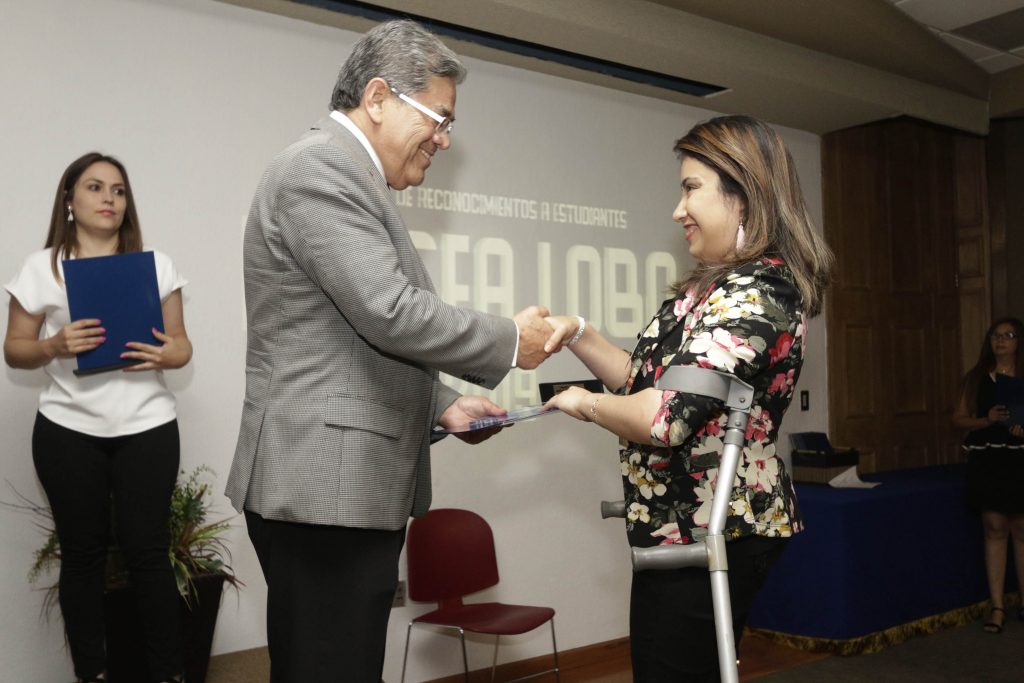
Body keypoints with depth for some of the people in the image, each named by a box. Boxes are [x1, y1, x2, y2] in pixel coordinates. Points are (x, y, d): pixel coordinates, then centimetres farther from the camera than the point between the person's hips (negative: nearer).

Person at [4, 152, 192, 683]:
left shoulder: (156, 265, 7)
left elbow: (181, 344, 9)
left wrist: (169, 355, -14)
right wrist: (54, 346, -15)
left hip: (147, 429, 0)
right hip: (68, 431, 0)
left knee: (147, 550, 0)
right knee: (82, 551, 8)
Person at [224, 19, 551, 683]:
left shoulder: (346, 174, 20)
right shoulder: (321, 167, -12)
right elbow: (390, 314, -21)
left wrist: (441, 405, 12)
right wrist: (511, 341, -8)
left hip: (345, 486, 10)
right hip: (326, 487, -10)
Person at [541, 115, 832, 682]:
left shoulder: (753, 292, -20)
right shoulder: (725, 284, 13)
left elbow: (664, 417, -28)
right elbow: (652, 377, 15)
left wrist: (586, 404, -10)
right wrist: (578, 334, 2)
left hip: (704, 535, -10)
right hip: (697, 529, 10)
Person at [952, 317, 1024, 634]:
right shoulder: (976, 378, 7)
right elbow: (958, 418, 6)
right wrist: (987, 420, -11)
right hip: (986, 461, 1)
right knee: (994, 529, 1)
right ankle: (997, 607, 6)